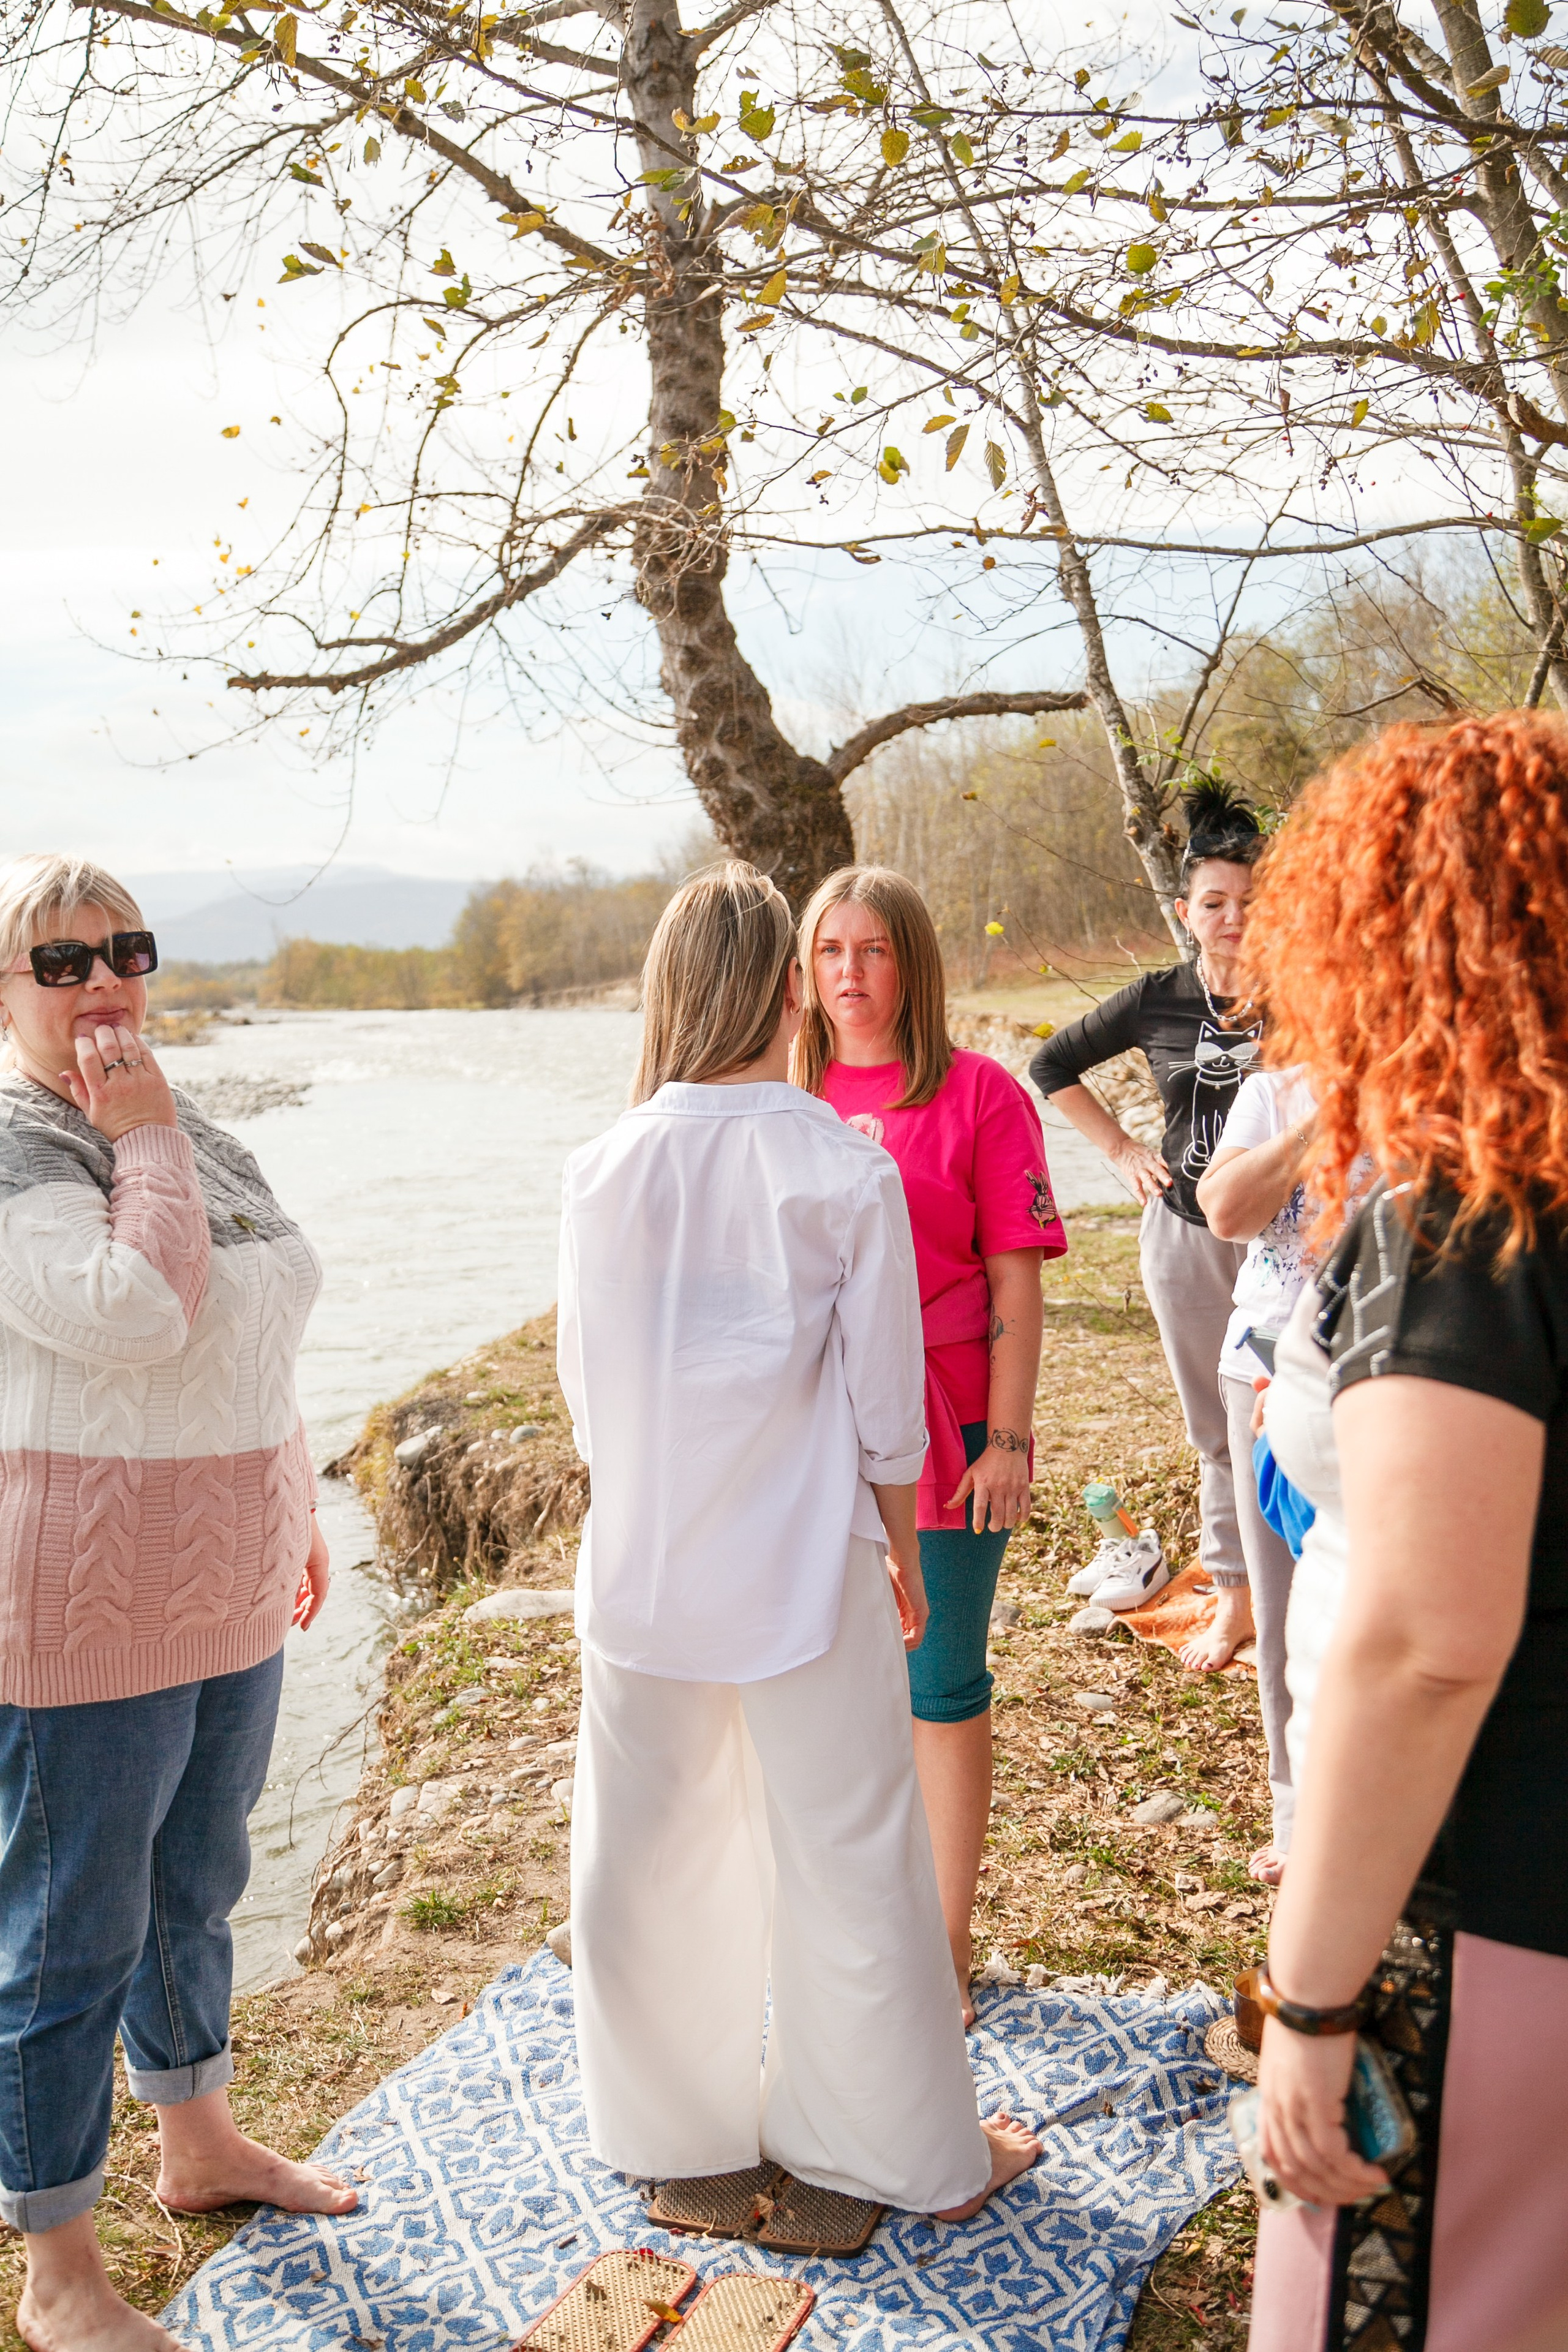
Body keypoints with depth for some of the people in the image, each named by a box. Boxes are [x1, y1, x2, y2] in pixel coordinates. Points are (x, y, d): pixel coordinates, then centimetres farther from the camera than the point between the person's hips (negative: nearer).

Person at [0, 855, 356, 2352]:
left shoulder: (191, 1133, 10)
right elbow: (137, 1315, -29)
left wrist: (294, 1510, 20)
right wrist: (141, 1142, -19)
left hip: (225, 1588, 8)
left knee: (194, 1887, 23)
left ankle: (197, 2145, 44)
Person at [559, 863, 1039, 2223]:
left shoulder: (605, 1169, -6)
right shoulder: (845, 1169, -13)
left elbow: (584, 1383, 1)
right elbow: (883, 1400, -7)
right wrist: (900, 1551, 7)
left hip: (640, 1564, 3)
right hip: (803, 1564, -2)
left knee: (645, 1852, 18)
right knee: (847, 1859, 12)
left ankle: (666, 2122, 39)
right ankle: (910, 2150, 30)